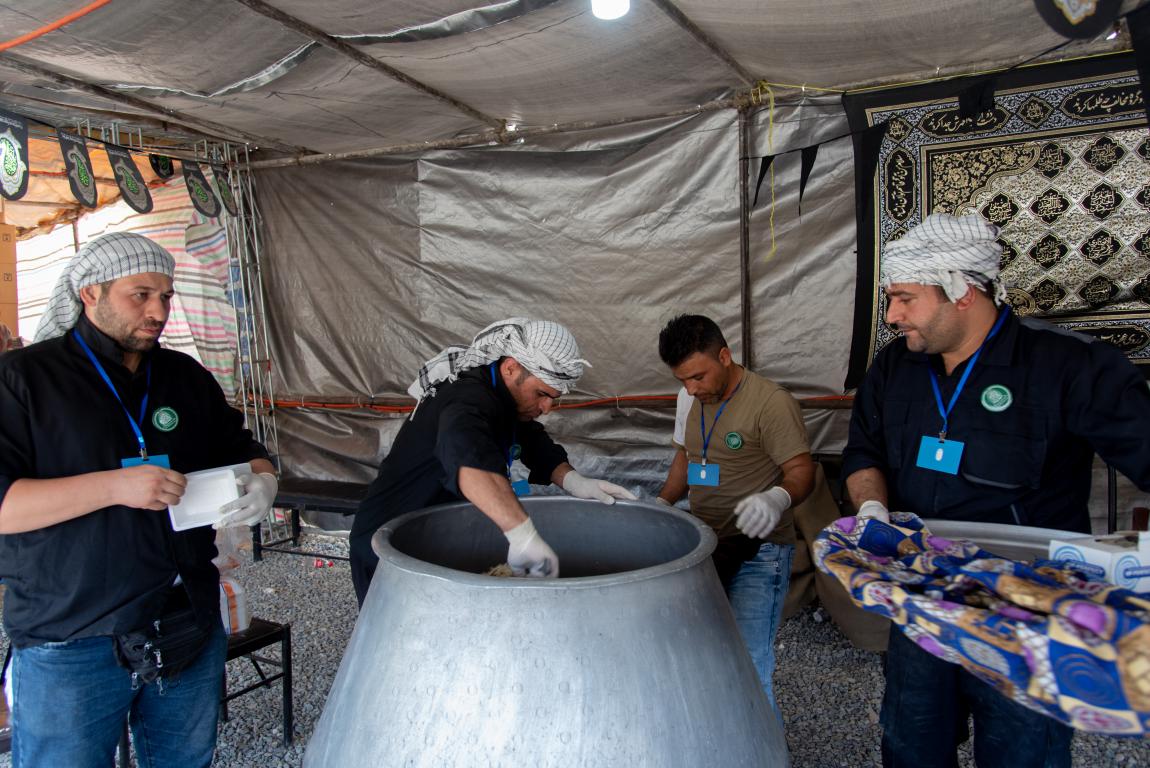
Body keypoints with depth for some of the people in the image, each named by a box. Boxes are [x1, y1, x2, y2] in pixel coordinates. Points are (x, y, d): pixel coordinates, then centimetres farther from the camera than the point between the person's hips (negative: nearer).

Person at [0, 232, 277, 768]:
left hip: (190, 629, 5)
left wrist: (262, 481, -5)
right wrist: (114, 486, -25)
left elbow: (241, 449, 18)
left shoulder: (188, 377, 8)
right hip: (69, 644, -4)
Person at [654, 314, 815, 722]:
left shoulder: (771, 402, -15)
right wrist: (661, 503, 6)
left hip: (759, 554, -7)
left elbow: (801, 470, -14)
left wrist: (778, 498, -35)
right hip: (706, 548, 7)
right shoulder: (689, 399, 8)